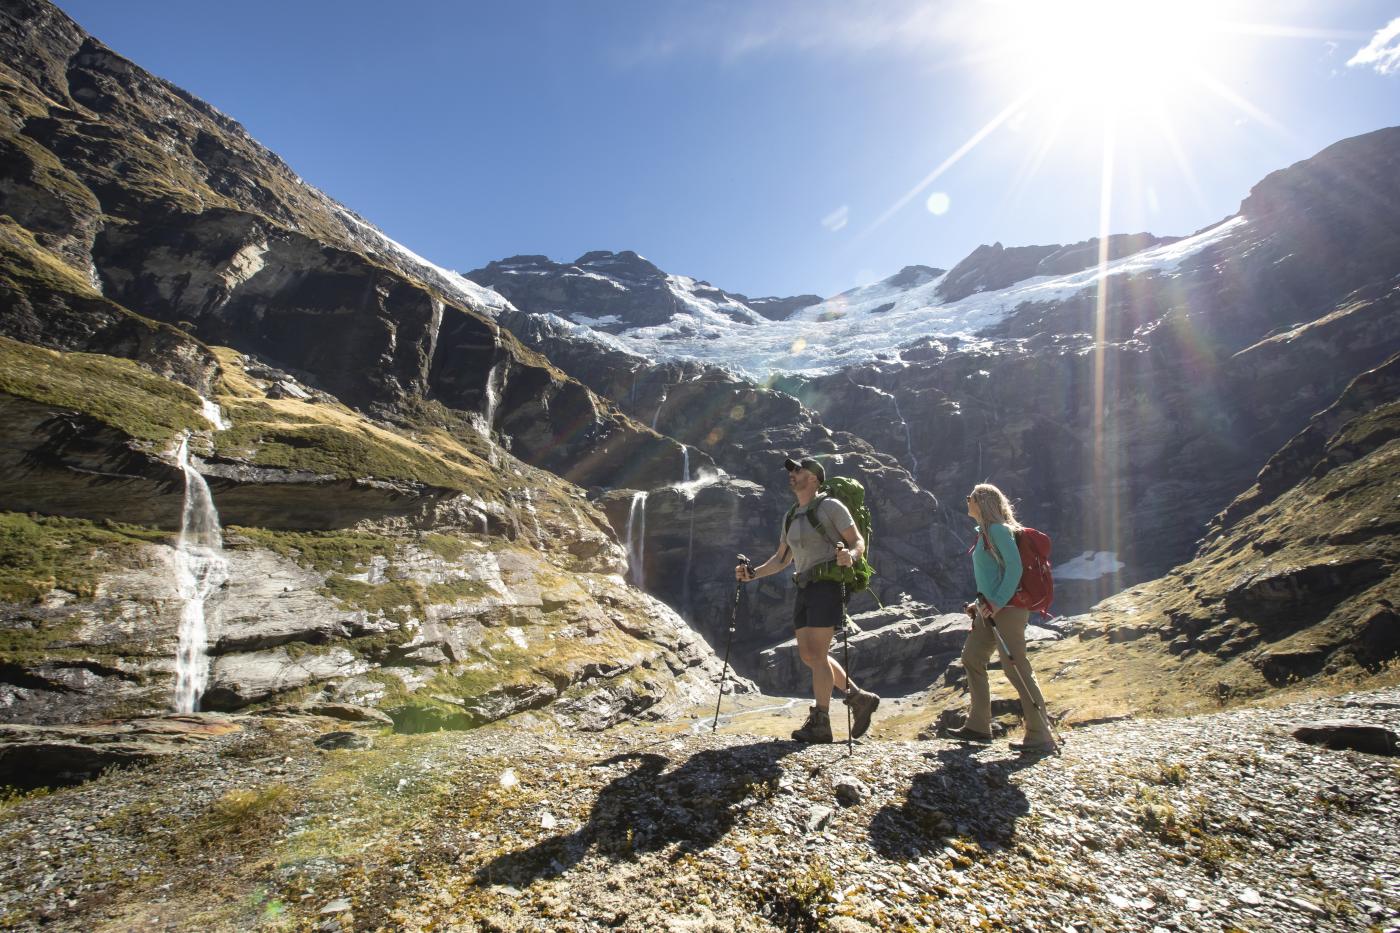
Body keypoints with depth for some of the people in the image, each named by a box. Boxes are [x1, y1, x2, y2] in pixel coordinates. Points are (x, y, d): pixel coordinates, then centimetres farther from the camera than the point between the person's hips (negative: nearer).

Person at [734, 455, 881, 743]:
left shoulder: (830, 506, -4)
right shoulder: (793, 517, 18)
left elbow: (858, 542, -7)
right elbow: (781, 560, 20)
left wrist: (849, 556, -30)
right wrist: (753, 573, 7)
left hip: (828, 586, -8)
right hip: (805, 589, 8)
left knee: (816, 654, -8)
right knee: (808, 654, 7)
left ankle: (819, 723, 2)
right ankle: (859, 698, 21)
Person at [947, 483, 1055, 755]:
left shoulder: (997, 529, -12)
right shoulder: (984, 532, 16)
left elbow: (1014, 567, -21)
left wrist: (998, 603, -24)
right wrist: (981, 602, 16)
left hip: (1006, 608, -10)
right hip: (990, 608, 10)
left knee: (1016, 668, -7)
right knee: (972, 657, 12)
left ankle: (1040, 737, 1)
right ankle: (978, 725, 19)